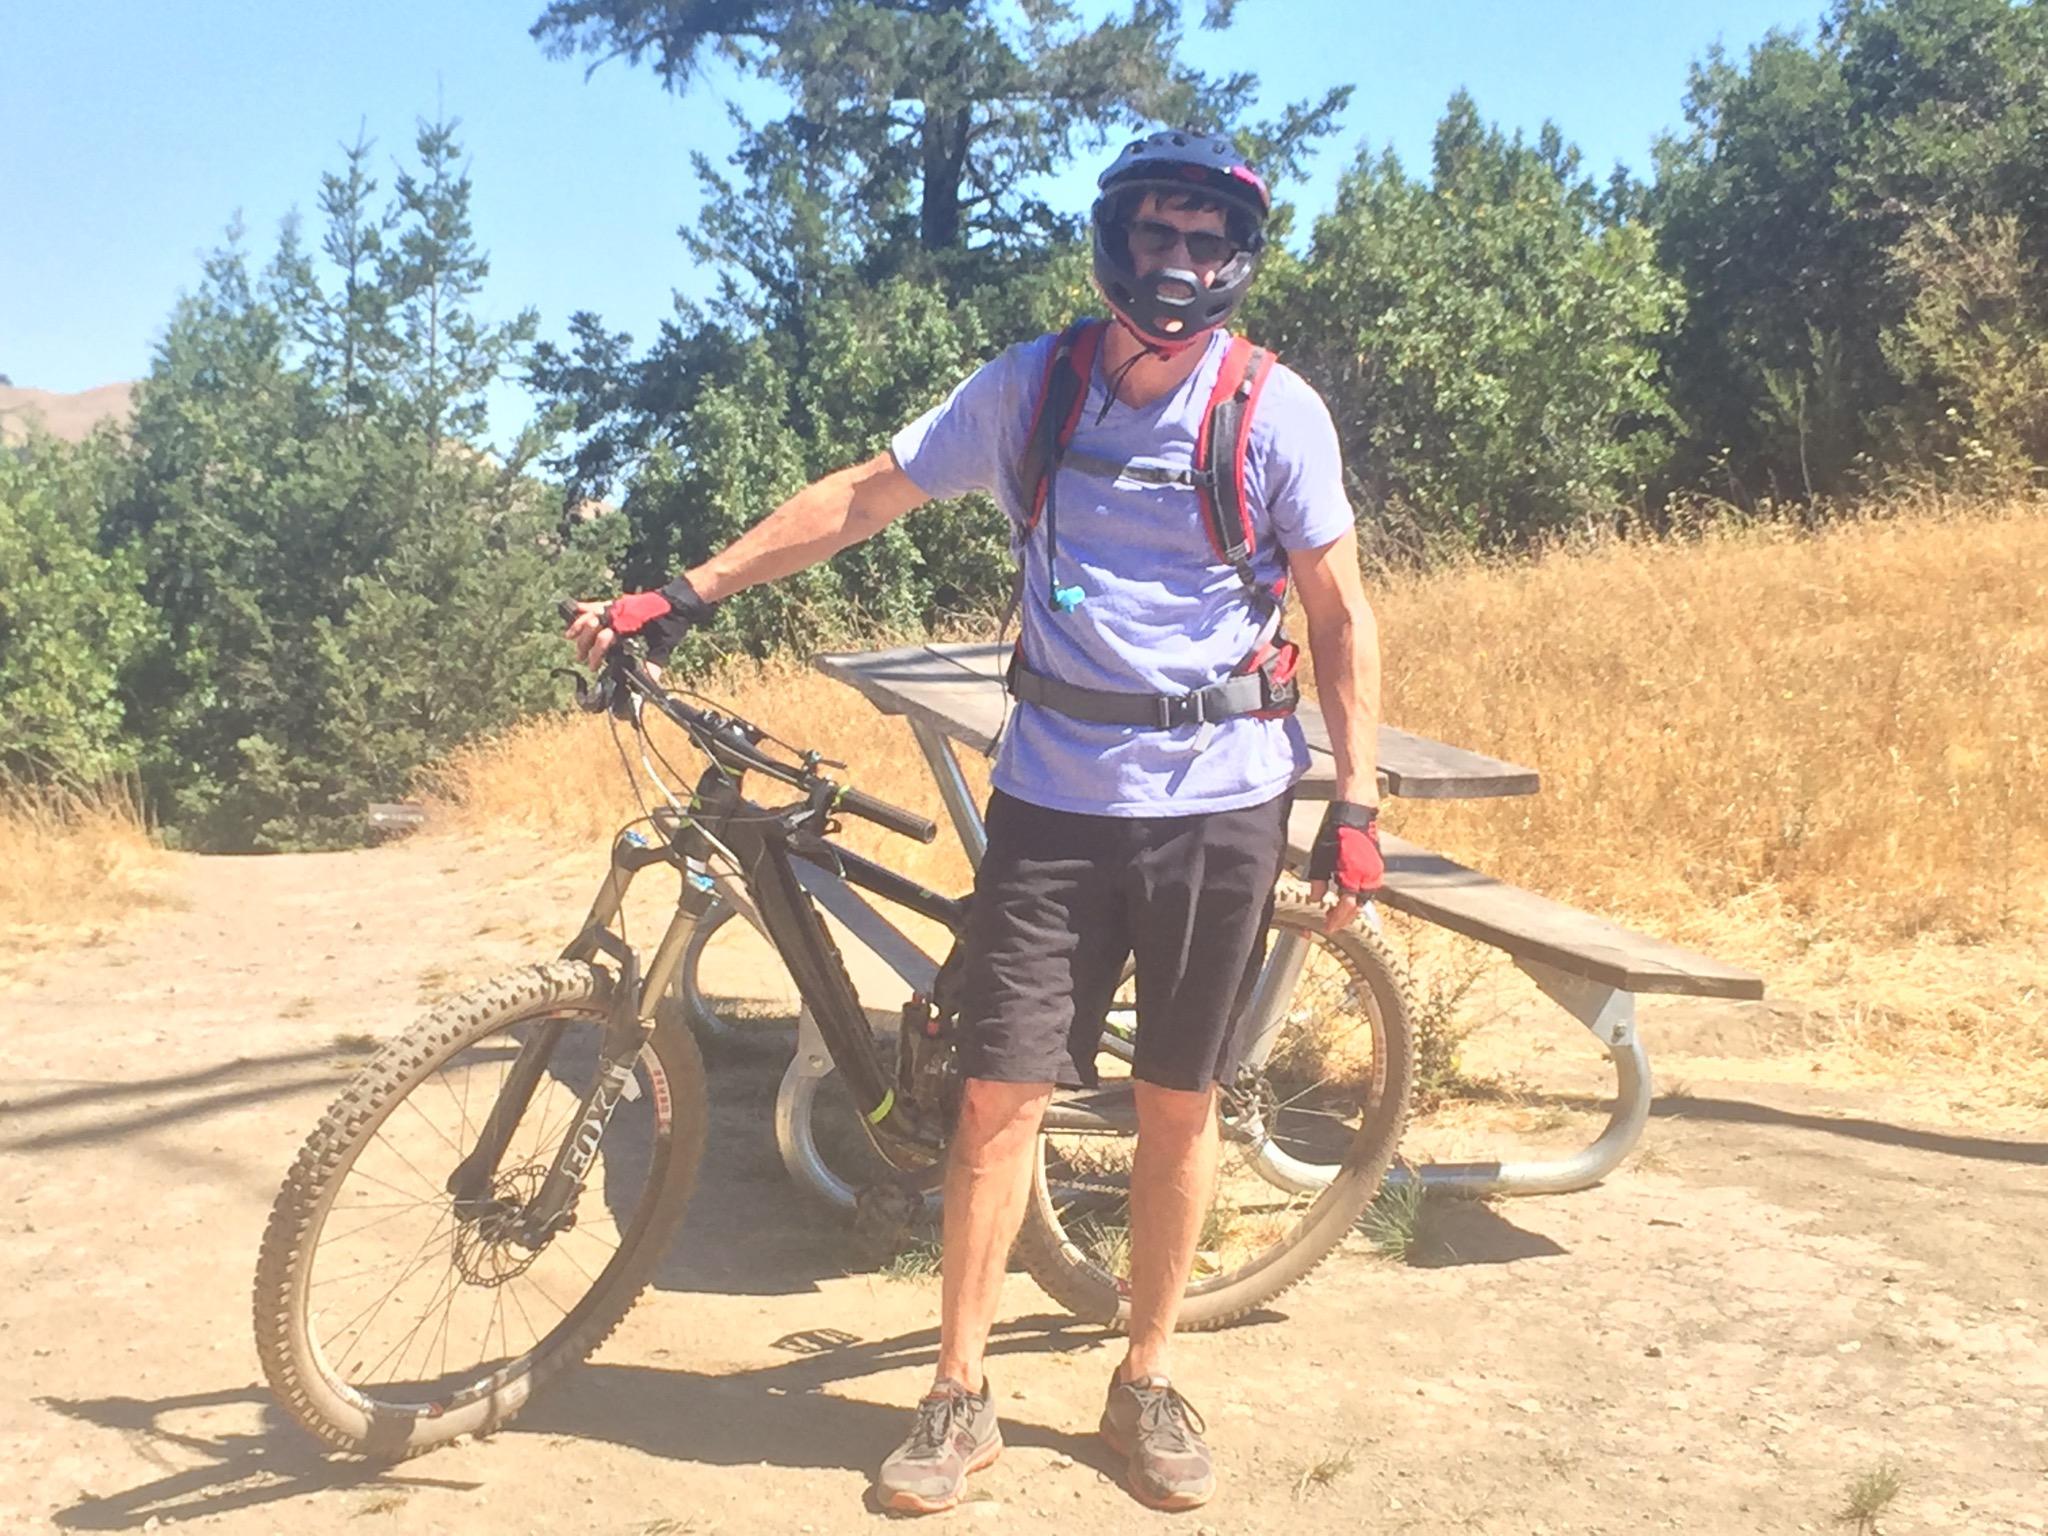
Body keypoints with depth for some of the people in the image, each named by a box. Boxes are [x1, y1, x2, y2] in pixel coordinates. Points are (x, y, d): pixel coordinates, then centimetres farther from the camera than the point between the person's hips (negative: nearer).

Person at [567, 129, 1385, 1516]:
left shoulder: (1276, 410, -4)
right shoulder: (1032, 385, 0)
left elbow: (1340, 612, 0)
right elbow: (864, 498, 5)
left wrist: (1358, 806, -6)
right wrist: (680, 598, 3)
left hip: (1220, 799, -1)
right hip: (1056, 789, 1)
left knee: (1179, 1102, 7)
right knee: (1002, 1091, -1)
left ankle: (1147, 1386, 25)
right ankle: (961, 1396, 15)